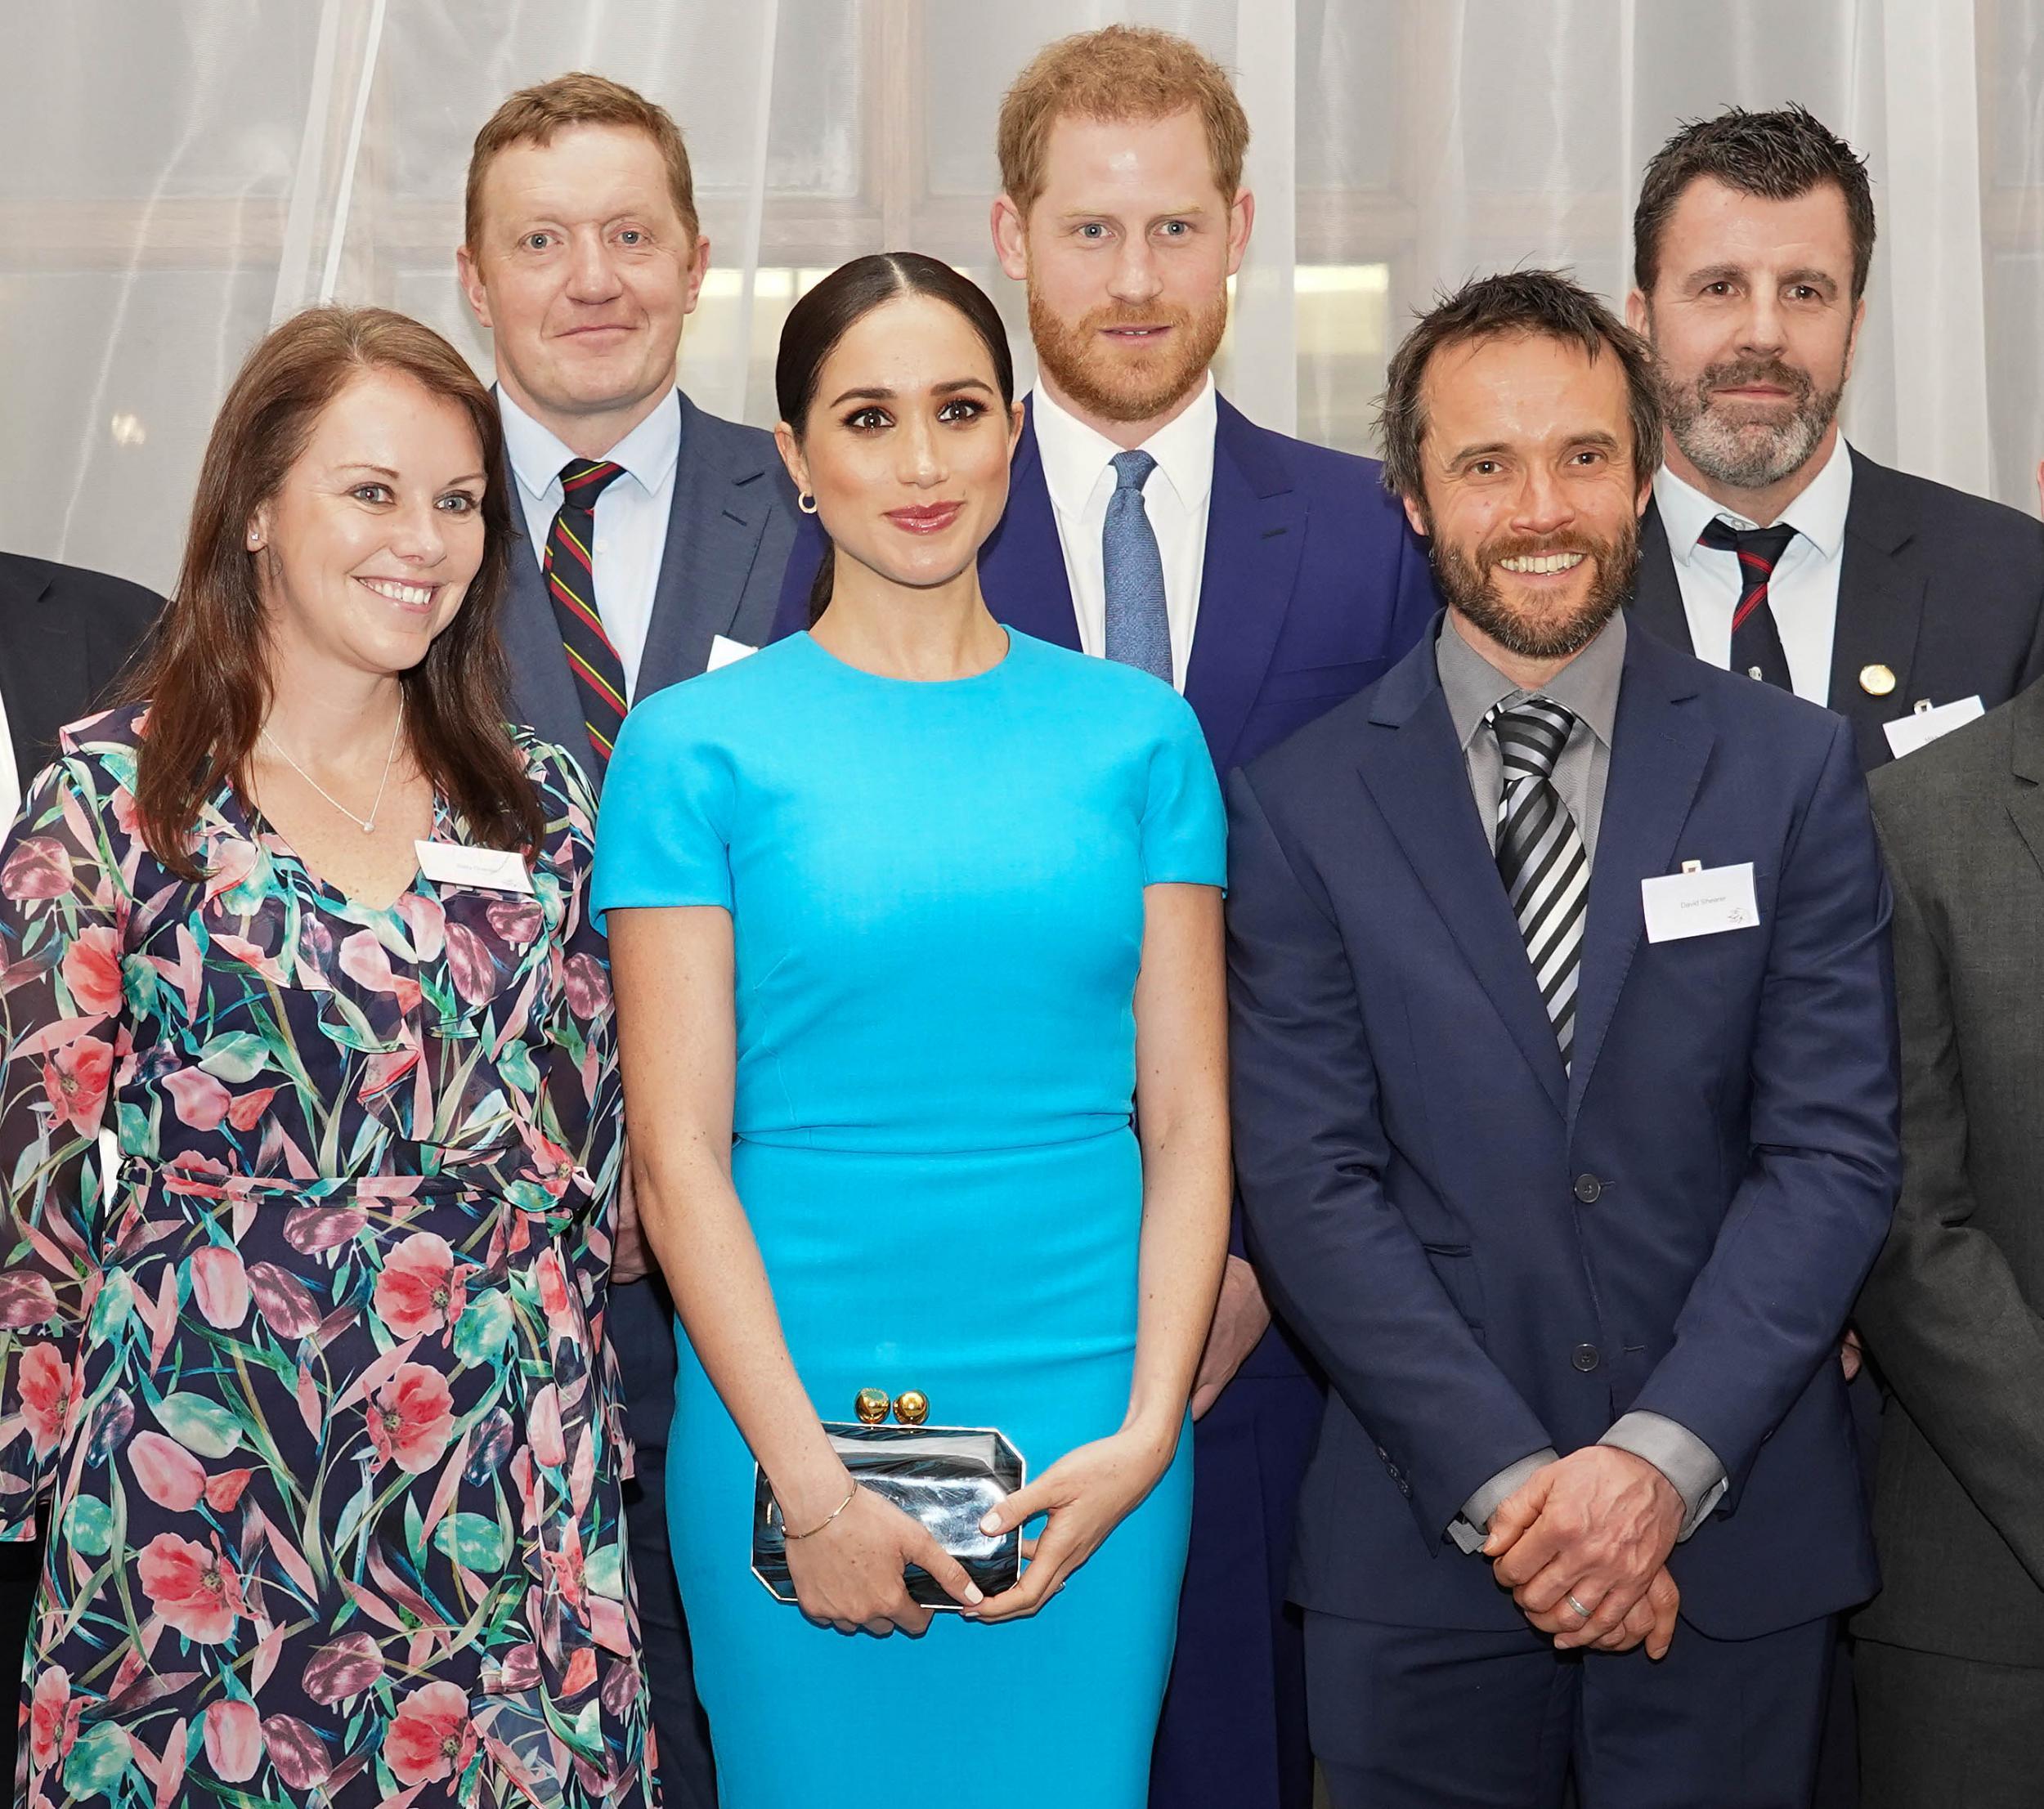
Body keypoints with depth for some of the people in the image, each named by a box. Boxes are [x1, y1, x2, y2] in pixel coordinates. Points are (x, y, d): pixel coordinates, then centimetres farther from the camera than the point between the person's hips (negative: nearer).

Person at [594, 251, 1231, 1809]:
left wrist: (1145, 1431, -8)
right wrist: (809, 1482, -12)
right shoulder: (698, 744, -1)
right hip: (791, 1415, -2)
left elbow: (1187, 1117, 4)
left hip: (1088, 1427, 2)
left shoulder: (1137, 733, 6)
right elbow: (677, 1151, -5)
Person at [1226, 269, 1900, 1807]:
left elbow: (1834, 1149, -4)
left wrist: (1664, 1460, -14)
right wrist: (1510, 1483, -13)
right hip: (1421, 1558, 0)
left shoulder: (1793, 771, 1)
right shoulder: (1301, 804, -1)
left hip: (1733, 1543, 1)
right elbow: (1309, 1182, -6)